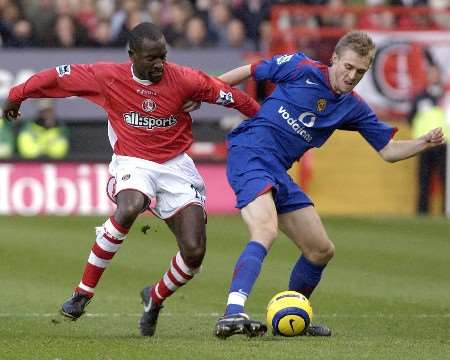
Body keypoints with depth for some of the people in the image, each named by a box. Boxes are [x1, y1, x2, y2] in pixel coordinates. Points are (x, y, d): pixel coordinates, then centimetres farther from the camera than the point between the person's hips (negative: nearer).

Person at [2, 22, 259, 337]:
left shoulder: (183, 79, -8)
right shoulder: (108, 77, -8)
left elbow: (229, 95, 2)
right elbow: (58, 77, 4)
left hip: (176, 166, 2)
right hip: (133, 163, -2)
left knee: (194, 253, -11)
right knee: (128, 209, -38)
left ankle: (155, 299, 23)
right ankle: (84, 292, -23)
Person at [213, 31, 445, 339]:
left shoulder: (353, 108, 11)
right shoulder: (300, 68, -4)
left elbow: (389, 151, 12)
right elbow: (249, 72, 5)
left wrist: (425, 143, -6)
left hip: (280, 174, 7)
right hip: (250, 153, -7)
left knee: (321, 250, 10)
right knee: (266, 233, -31)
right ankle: (232, 314, -45)